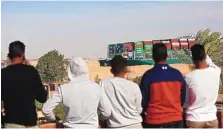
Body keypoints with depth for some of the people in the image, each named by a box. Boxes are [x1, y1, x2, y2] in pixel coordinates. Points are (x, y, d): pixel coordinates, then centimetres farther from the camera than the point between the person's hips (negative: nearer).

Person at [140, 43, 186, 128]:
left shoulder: (149, 75, -11)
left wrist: (145, 112, 15)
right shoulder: (177, 74, -1)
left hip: (154, 121, -3)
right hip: (176, 119, 3)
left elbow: (143, 99, -5)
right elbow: (183, 97, 8)